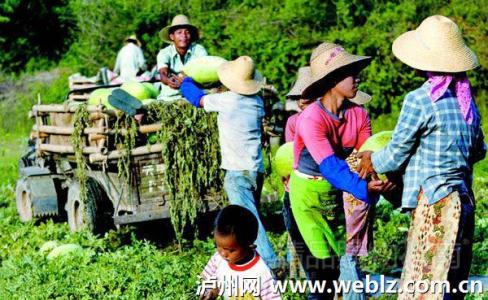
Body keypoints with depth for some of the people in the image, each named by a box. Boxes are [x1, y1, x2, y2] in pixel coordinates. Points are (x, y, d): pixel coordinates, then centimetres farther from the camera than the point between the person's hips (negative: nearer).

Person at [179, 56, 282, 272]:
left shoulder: (225, 100, -8)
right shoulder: (257, 101, 8)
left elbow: (197, 98, 8)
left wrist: (185, 81, 30)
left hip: (238, 171, -7)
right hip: (257, 170, 7)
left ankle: (270, 262, -22)